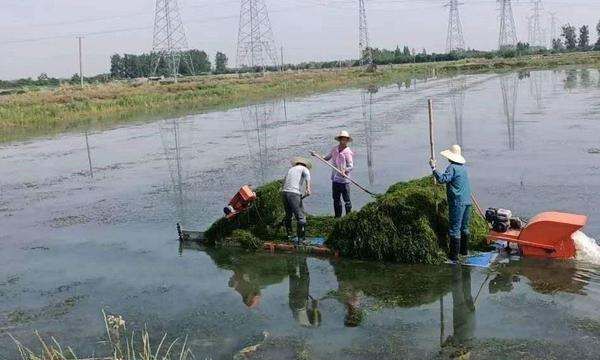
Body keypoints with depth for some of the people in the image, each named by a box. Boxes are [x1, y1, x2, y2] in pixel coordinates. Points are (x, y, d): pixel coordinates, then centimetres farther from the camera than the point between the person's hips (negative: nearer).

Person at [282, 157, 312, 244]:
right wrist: (308, 188, -16)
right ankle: (301, 238, -4)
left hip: (284, 192, 6)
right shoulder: (304, 168, 13)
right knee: (301, 217, -2)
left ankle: (289, 235, 31)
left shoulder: (291, 169, 29)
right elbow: (307, 175, -8)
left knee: (288, 215, 22)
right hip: (294, 193, -6)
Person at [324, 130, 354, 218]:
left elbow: (351, 166, -12)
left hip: (344, 180, -6)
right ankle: (338, 217, 25)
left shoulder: (348, 152, -9)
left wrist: (345, 170, -30)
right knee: (336, 199, 14)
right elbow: (327, 158, 24)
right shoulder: (334, 149, 6)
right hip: (335, 179, 6)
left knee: (346, 200, -2)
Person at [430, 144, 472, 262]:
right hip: (467, 200, 8)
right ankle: (464, 250, 28)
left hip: (457, 202, -8)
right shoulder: (463, 167, 13)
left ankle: (454, 255, -4)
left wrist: (433, 167, -22)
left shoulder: (452, 167, -13)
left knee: (455, 229, -5)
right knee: (464, 227, 18)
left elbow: (442, 179, -25)